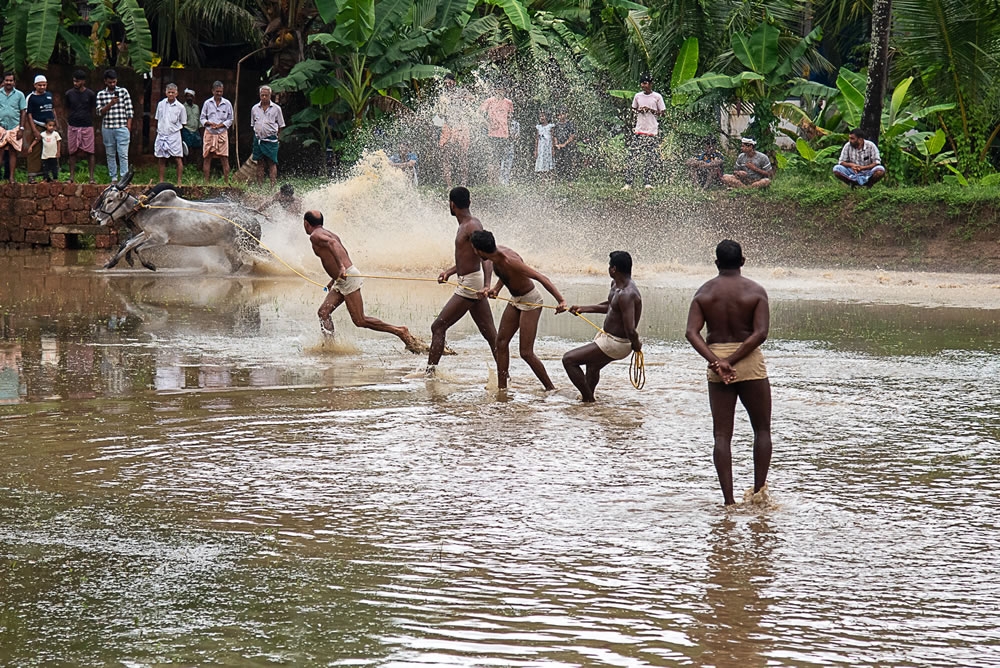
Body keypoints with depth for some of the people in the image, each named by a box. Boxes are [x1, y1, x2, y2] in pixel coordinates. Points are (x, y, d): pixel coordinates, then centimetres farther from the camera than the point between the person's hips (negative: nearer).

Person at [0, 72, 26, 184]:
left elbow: (23, 112, 5)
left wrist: (21, 129, -2)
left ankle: (11, 176, 8)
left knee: (13, 152, 3)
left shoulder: (19, 95, 5)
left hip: (14, 128, 0)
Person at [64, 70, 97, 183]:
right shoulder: (69, 94, 6)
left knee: (89, 152, -3)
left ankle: (91, 177, 0)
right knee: (72, 152, 2)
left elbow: (93, 110, 9)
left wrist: (91, 122, 6)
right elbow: (68, 110, 13)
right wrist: (67, 125, 8)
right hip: (73, 126, 2)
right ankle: (72, 176, 7)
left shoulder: (90, 94, 1)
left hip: (87, 126, -2)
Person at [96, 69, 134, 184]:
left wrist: (128, 126, -2)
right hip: (107, 128, 2)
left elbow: (129, 110, 4)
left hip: (122, 128, -2)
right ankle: (113, 178, 14)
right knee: (110, 154, 7)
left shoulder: (123, 92, 4)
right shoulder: (101, 94, 7)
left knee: (123, 154, -6)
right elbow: (100, 112, 1)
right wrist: (110, 104, -14)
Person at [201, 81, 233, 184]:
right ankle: (206, 182, 4)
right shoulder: (207, 103, 7)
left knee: (224, 158, -5)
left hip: (222, 133, -1)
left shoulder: (227, 104, 6)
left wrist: (221, 125, -9)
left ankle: (226, 182, -3)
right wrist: (210, 123, -11)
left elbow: (230, 119, 8)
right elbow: (202, 118, 9)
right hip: (209, 133, 1)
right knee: (207, 157, 0)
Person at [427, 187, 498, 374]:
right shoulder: (466, 225, 14)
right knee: (490, 333, 7)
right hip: (471, 284, 10)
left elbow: (487, 256, -27)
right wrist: (449, 271, 25)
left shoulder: (472, 226, -17)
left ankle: (430, 371, -1)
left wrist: (487, 285, -38)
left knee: (438, 327, -4)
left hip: (470, 285, -10)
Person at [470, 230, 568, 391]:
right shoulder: (497, 253, -6)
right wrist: (495, 289, 3)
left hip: (530, 301, -9)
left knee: (526, 352, -9)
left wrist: (561, 301, -43)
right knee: (501, 342, 10)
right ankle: (502, 387, 18)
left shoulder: (510, 261, -32)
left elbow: (542, 278, -35)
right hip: (516, 300, 9)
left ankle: (551, 388, 3)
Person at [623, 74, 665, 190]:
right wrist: (639, 111, -1)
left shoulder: (657, 97, 0)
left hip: (652, 132, -2)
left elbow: (662, 113, 2)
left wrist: (650, 110, -12)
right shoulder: (638, 96, 10)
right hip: (639, 131, 2)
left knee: (650, 158, -3)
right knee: (633, 157, -5)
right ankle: (628, 183, -5)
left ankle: (648, 182, 3)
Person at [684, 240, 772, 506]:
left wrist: (716, 362, -16)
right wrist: (730, 361, -15)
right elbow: (760, 333, -15)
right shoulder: (756, 291, -3)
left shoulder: (704, 292, 3)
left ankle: (729, 499, -5)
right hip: (750, 364, -2)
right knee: (762, 429, 13)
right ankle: (758, 492, 8)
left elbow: (691, 332, -9)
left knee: (722, 435, 3)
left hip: (716, 366, 2)